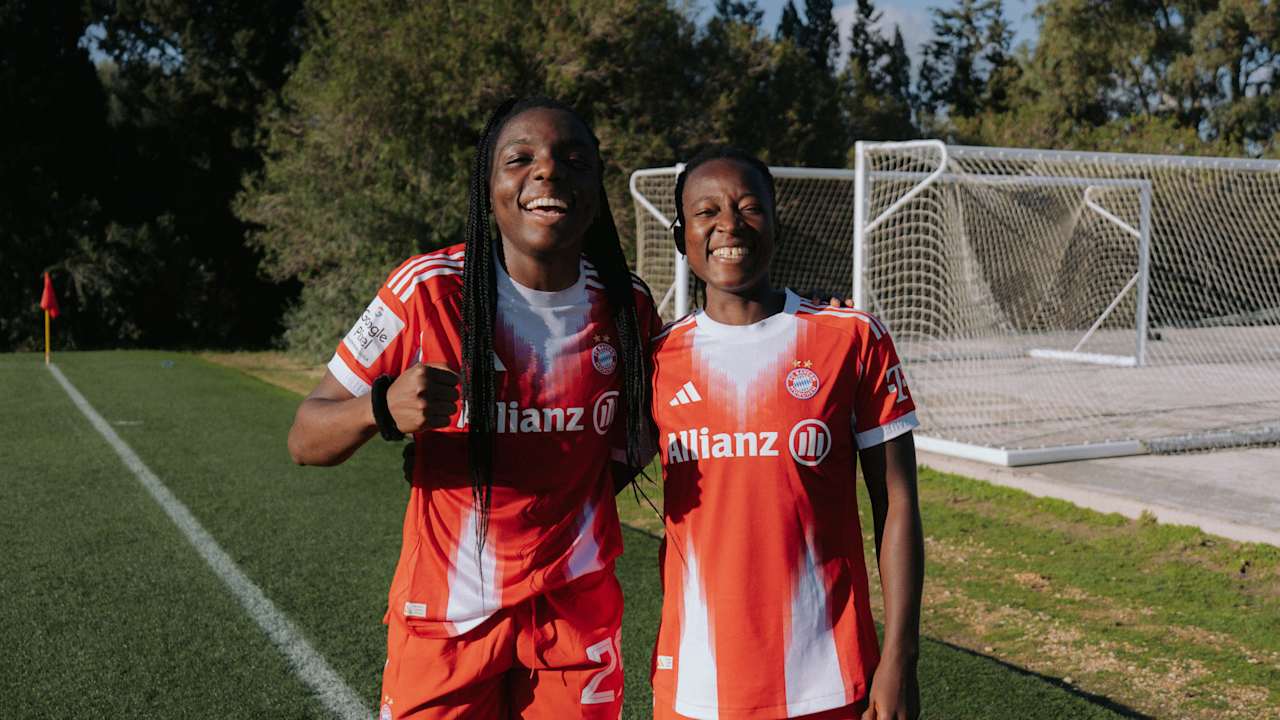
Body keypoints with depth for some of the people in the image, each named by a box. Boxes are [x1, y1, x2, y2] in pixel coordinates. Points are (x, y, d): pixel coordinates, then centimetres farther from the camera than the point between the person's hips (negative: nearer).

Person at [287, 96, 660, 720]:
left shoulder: (628, 307, -4)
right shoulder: (427, 290, -14)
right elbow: (305, 441, -12)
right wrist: (383, 410, -30)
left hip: (577, 613, 2)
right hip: (446, 616, -2)